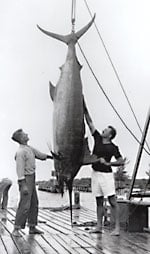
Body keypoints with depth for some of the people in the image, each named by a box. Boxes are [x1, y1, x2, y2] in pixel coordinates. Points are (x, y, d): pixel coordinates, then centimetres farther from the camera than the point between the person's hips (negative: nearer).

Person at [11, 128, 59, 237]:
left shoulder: (29, 148, 10)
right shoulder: (21, 152, -18)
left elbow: (39, 154, 27)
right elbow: (20, 169, -22)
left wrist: (52, 156, 36)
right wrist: (23, 185, -26)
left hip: (32, 179, 10)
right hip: (26, 179, -10)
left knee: (34, 204, 13)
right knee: (25, 205, -11)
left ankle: (32, 227, 21)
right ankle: (16, 229, -4)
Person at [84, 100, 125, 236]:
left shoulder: (113, 147, -6)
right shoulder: (97, 139, 7)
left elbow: (122, 161, -7)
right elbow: (90, 122, 7)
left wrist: (108, 163, -15)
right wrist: (85, 108, 4)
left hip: (106, 174, -6)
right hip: (95, 173, 6)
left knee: (112, 201, -6)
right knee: (99, 201, 9)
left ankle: (117, 227, -4)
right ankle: (99, 226, 13)